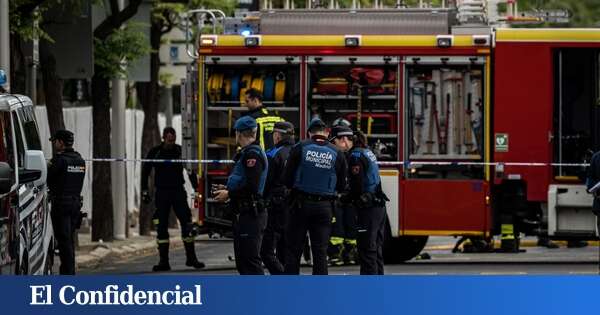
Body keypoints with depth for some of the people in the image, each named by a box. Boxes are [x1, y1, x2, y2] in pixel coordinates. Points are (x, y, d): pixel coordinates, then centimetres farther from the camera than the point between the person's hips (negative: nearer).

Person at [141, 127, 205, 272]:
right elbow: (145, 171, 8)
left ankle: (191, 258, 4)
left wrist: (196, 188, 2)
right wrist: (144, 191, 1)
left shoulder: (180, 151, 2)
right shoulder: (155, 152, 1)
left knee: (187, 223, -4)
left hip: (178, 192, 0)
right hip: (161, 193, 0)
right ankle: (163, 261, 2)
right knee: (161, 227, -1)